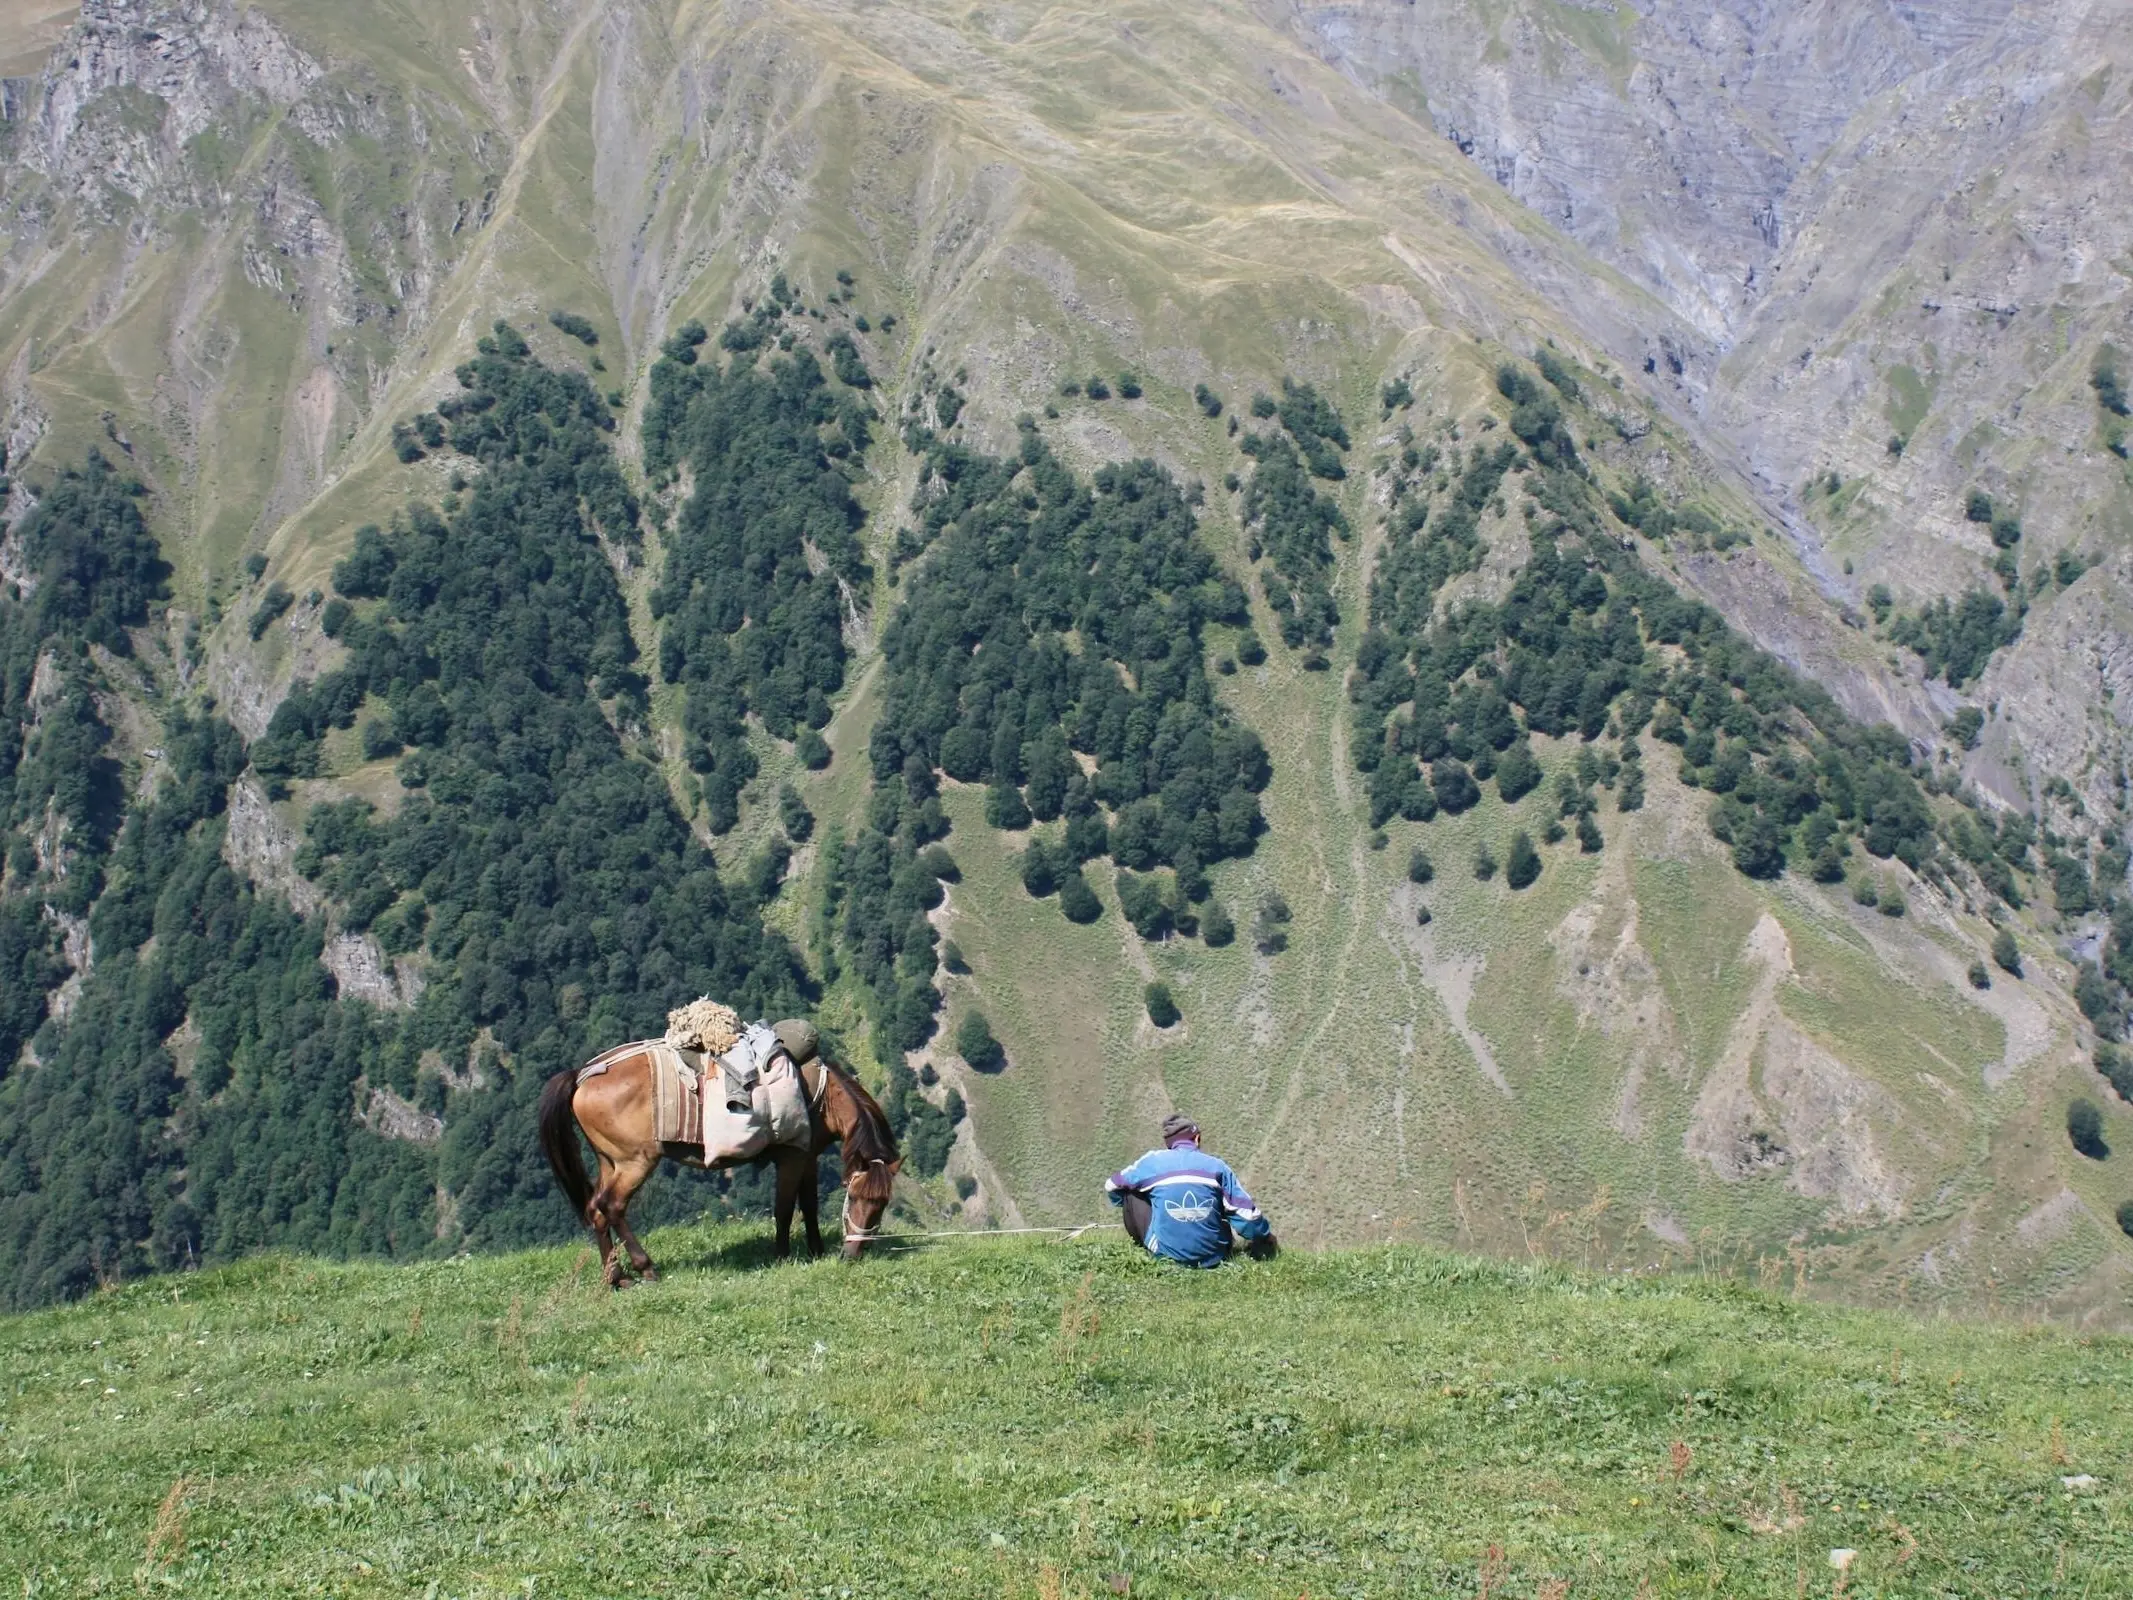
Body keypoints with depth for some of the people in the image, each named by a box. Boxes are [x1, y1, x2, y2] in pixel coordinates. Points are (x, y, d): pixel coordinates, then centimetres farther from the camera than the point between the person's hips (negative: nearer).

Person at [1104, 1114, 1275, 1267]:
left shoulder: (1152, 1161, 1)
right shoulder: (1216, 1165, 1)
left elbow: (1112, 1186, 18)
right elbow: (1245, 1213, 0)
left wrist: (1126, 1203, 40)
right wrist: (1265, 1238, 18)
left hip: (1166, 1254, -2)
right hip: (1212, 1258, 2)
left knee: (1131, 1193, 17)